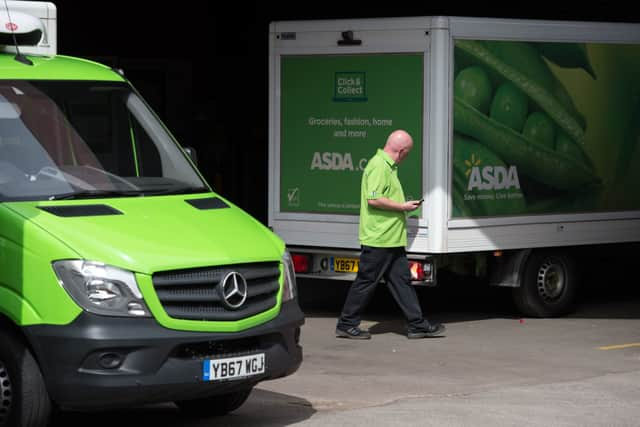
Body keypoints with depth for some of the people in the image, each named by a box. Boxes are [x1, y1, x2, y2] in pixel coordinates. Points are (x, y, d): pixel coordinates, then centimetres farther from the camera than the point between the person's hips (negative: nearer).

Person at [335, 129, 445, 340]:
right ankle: (346, 325, 6)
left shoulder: (388, 166, 18)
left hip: (392, 239, 10)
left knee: (402, 280, 10)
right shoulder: (378, 166, -16)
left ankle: (417, 324, 12)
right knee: (366, 282, -2)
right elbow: (374, 199, -24)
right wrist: (403, 206, -16)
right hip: (377, 238, -10)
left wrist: (406, 204, 18)